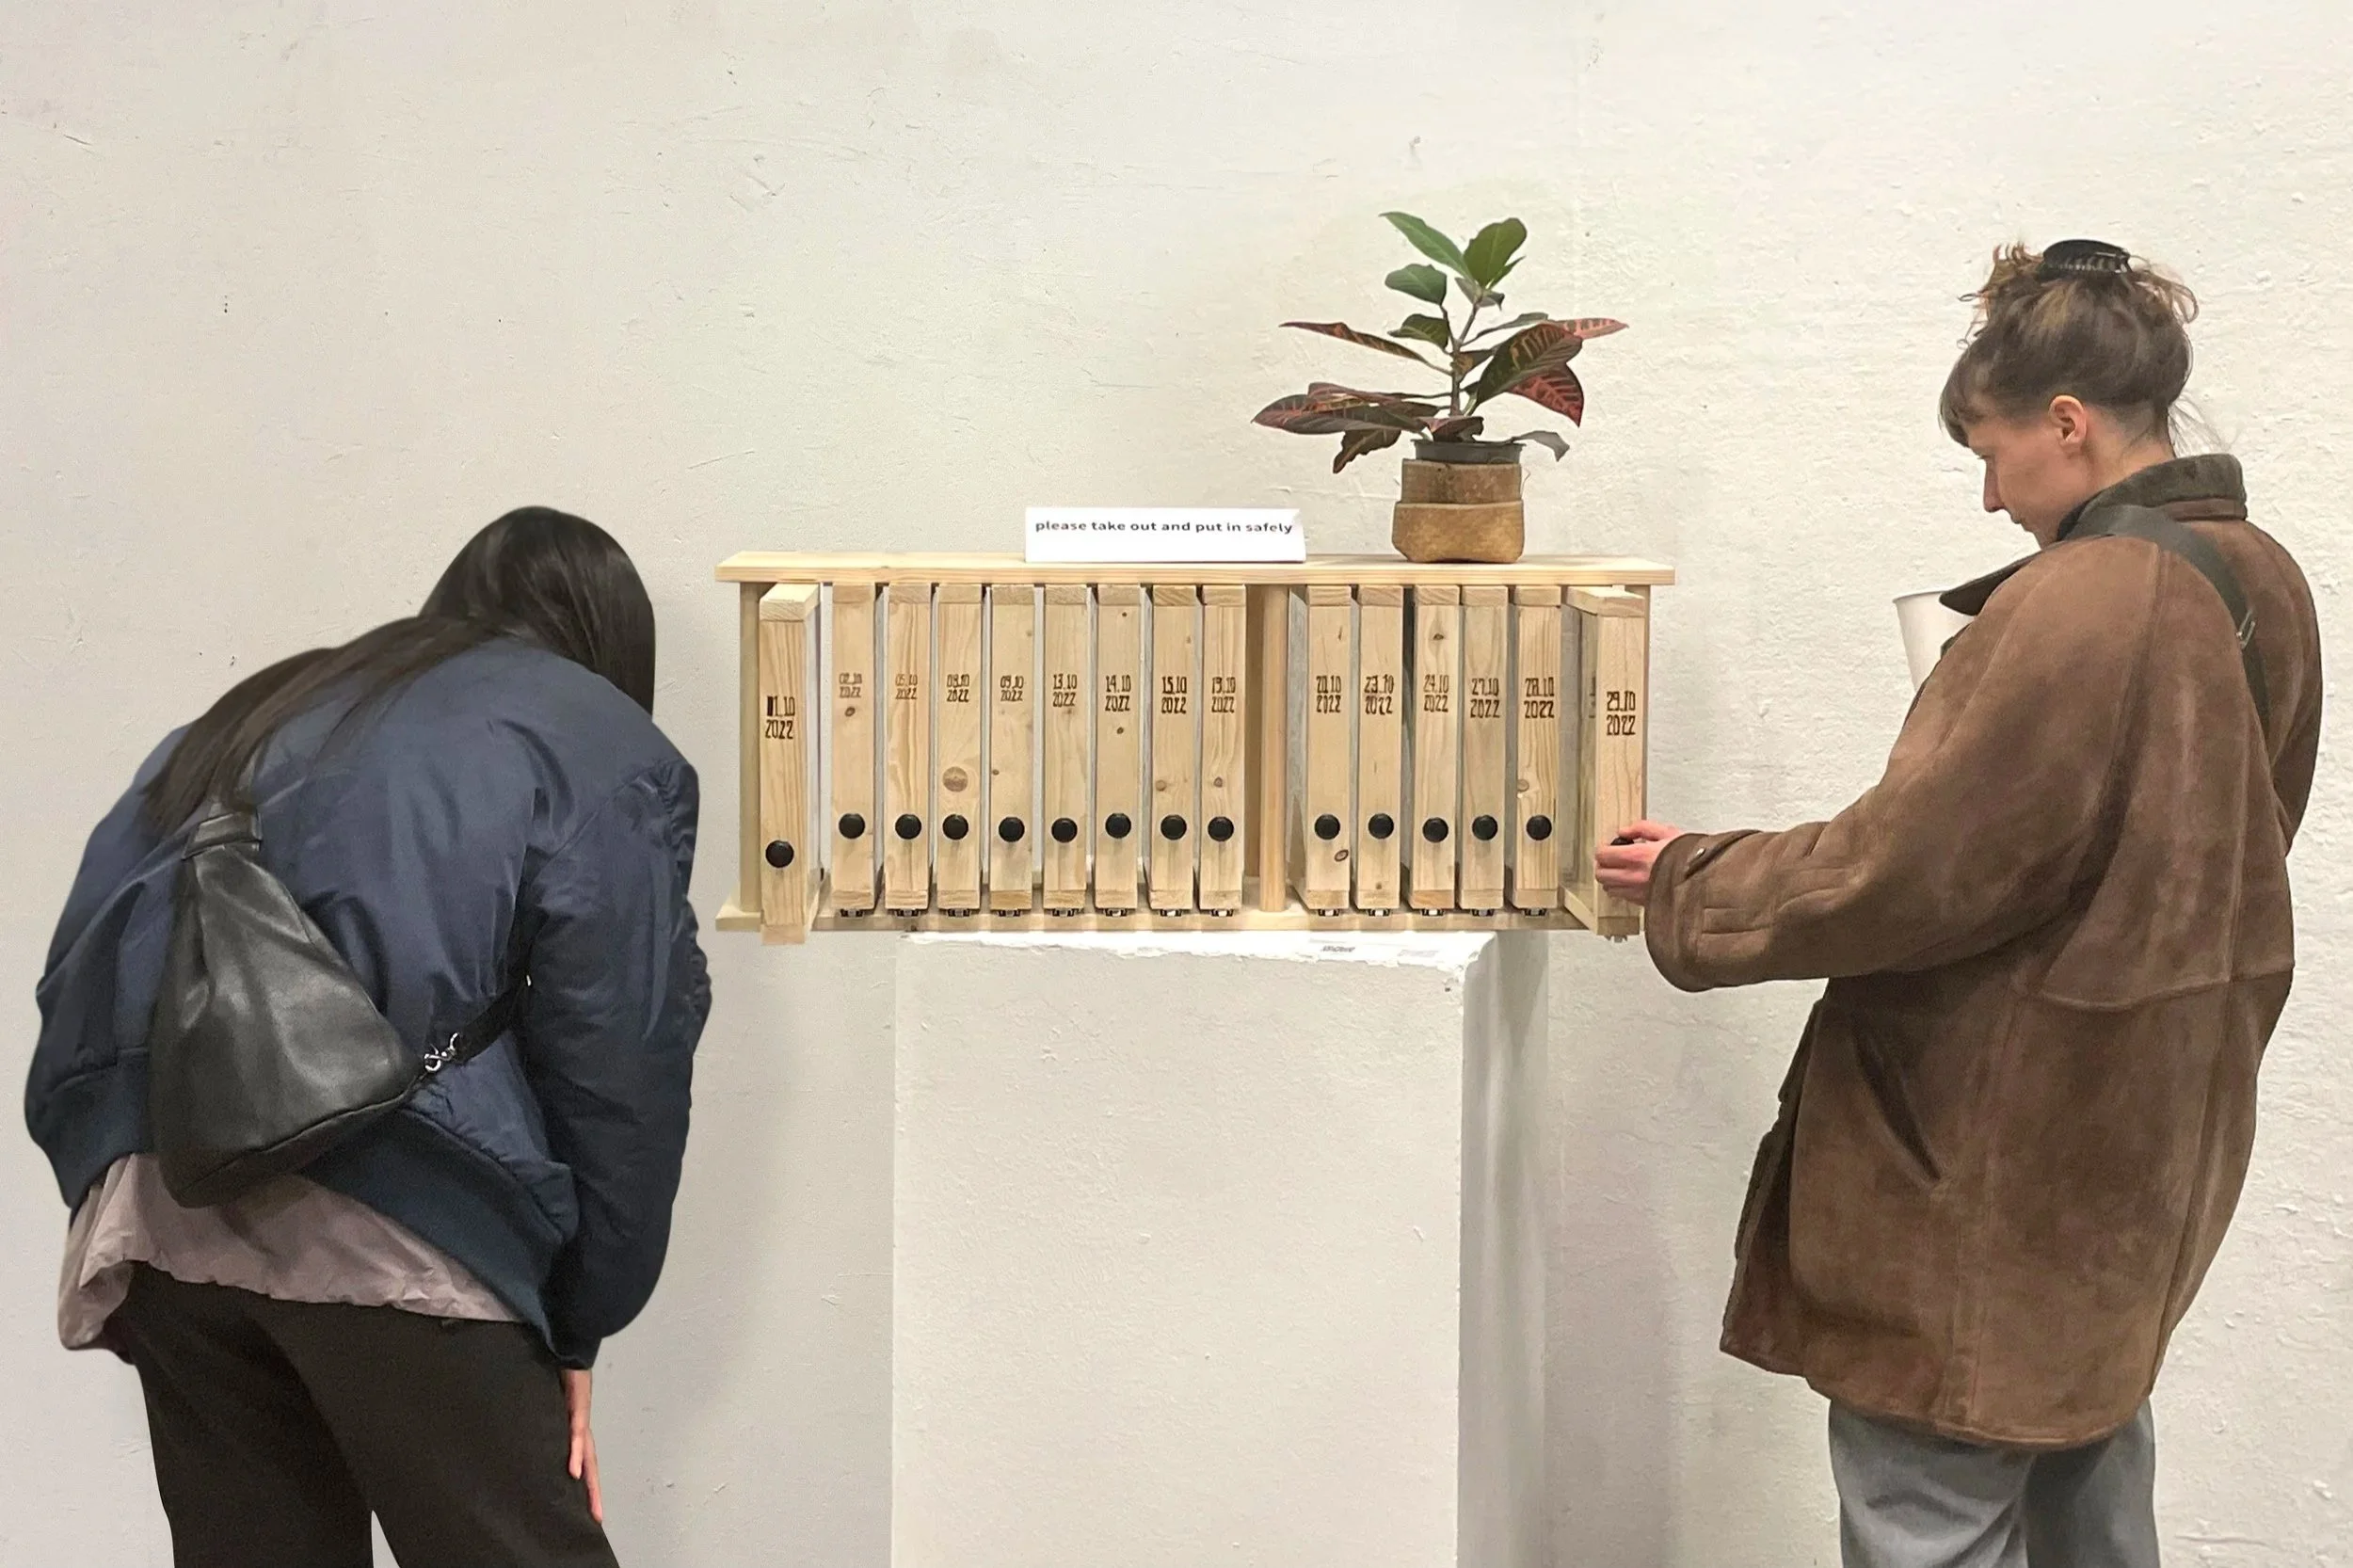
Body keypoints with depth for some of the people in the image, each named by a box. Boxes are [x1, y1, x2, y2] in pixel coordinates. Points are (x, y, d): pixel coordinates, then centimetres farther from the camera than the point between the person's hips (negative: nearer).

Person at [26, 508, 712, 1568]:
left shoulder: (260, 711, 27)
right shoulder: (606, 751, 11)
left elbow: (80, 970, 20)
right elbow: (619, 1065, 2)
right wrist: (575, 1330, 9)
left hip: (147, 1205, 6)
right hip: (386, 1217, -6)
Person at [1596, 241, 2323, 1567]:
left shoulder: (2076, 605, -24)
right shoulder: (2263, 580, 5)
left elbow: (1902, 871, -23)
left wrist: (1692, 884, -9)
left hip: (2011, 1148, -9)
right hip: (2147, 1134, 10)